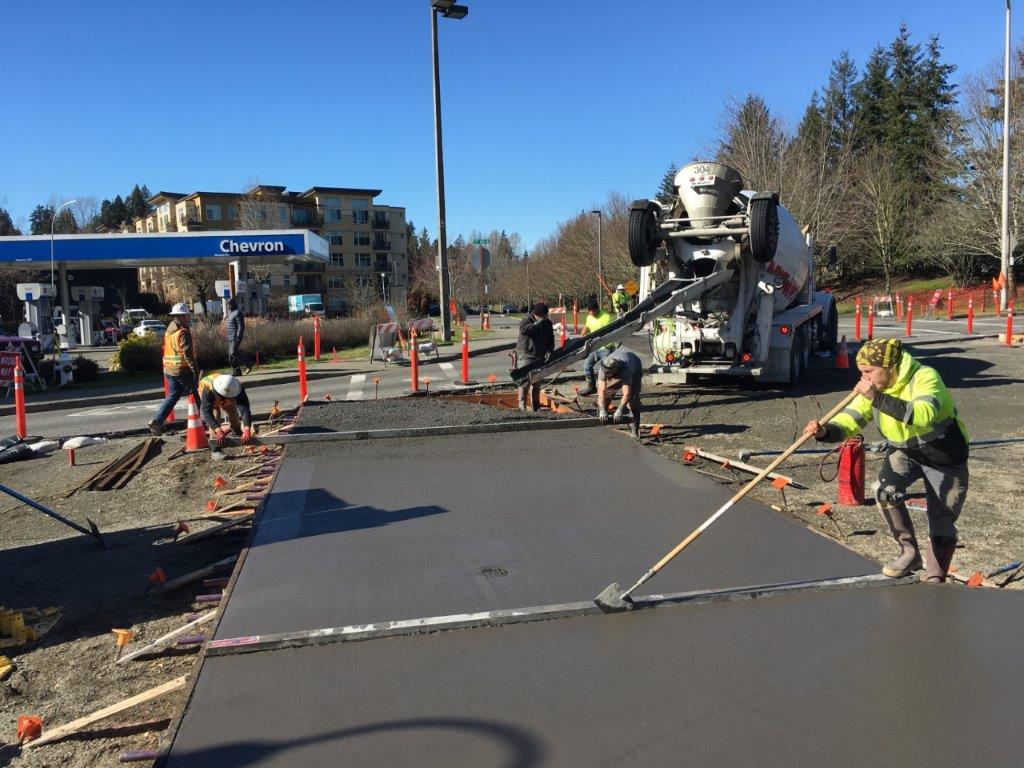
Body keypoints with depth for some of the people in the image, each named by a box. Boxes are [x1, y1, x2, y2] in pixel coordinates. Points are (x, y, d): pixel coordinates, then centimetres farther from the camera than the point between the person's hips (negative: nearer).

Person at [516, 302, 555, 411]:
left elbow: (550, 339, 12)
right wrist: (537, 324, -29)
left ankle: (536, 406, 18)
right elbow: (524, 329, -31)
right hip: (526, 355, -5)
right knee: (525, 382, -12)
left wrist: (549, 351, -2)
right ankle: (522, 406, -8)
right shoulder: (526, 320, -9)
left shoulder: (547, 323, 8)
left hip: (540, 357, 5)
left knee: (537, 383, 10)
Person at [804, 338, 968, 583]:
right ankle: (909, 552, -3)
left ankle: (933, 581, 24)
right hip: (904, 452, 4)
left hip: (945, 459, -4)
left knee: (942, 529, 1)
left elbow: (923, 416, -46)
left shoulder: (925, 377, -28)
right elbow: (847, 423, -17)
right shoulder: (871, 391, -11)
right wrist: (825, 431, -38)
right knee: (884, 489, -25)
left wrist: (878, 398, -50)